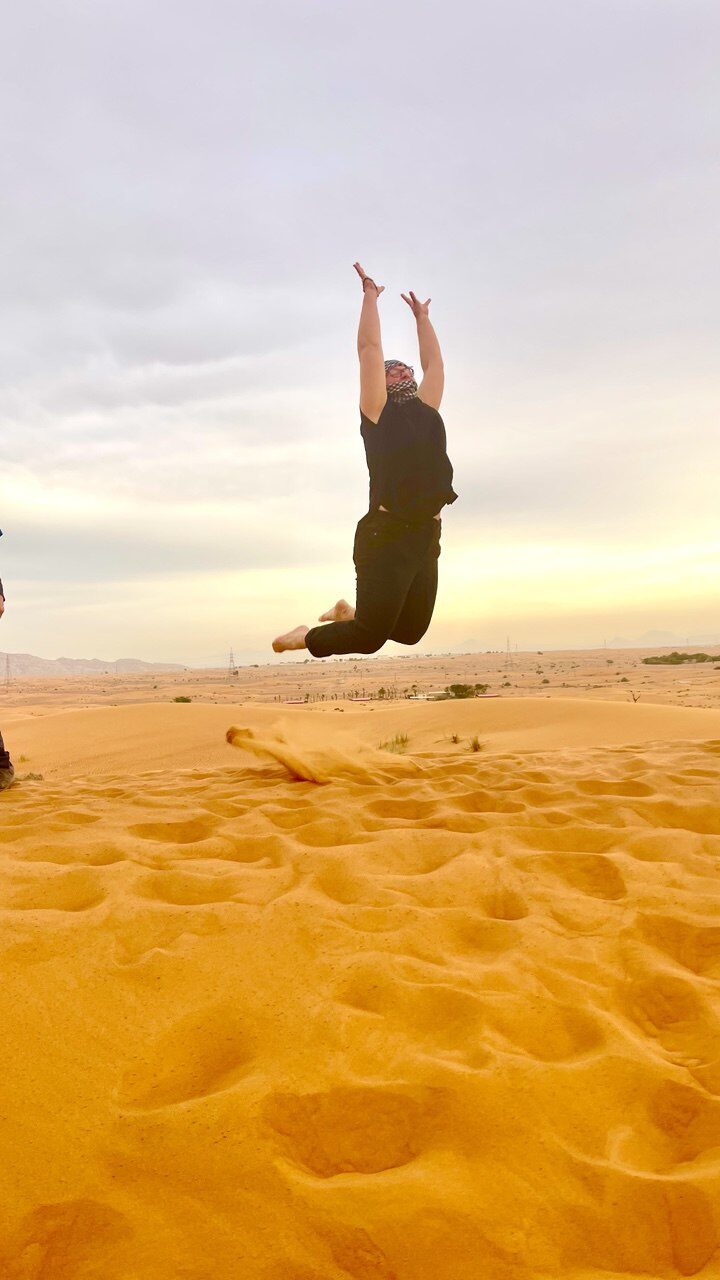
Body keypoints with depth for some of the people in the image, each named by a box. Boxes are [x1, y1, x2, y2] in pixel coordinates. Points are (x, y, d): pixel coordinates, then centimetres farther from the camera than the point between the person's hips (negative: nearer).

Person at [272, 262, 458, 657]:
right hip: (385, 536, -7)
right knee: (371, 635, -6)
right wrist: (371, 296, 9)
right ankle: (305, 638, 20)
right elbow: (370, 349, 1)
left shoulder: (425, 413, 17)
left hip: (425, 538, 7)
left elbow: (434, 362, 28)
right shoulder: (378, 414, 1)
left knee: (410, 630, 14)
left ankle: (349, 614, 38)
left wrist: (422, 317, 35)